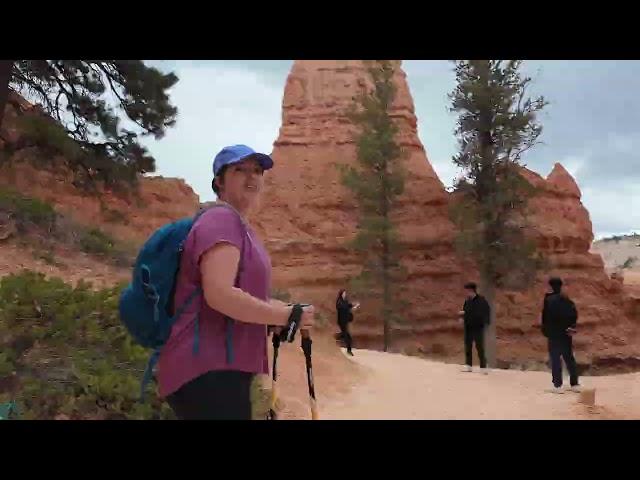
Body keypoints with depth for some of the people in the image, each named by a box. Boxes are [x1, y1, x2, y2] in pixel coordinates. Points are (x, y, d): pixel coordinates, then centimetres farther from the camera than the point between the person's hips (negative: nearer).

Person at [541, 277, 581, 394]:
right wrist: (571, 326, 10)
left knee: (555, 359, -2)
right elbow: (574, 315, 7)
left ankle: (557, 386, -3)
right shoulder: (567, 300, 8)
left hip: (554, 333, -6)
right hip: (566, 333, 6)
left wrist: (545, 330, -6)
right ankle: (575, 384, 17)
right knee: (569, 359, 13)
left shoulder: (549, 300, -12)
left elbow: (546, 316, -15)